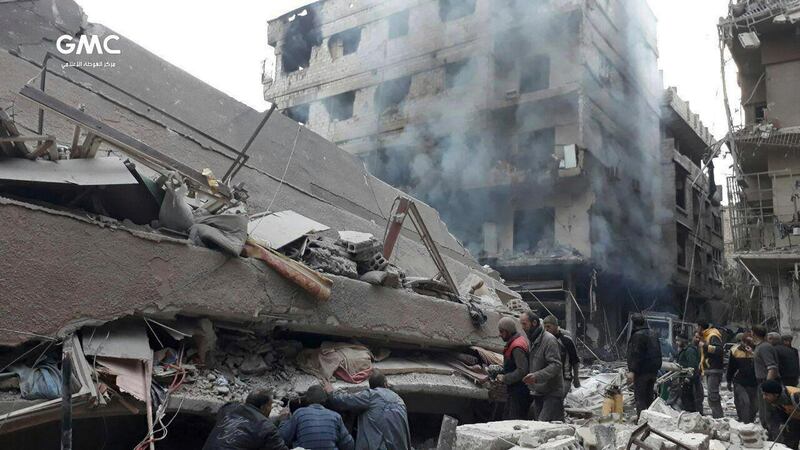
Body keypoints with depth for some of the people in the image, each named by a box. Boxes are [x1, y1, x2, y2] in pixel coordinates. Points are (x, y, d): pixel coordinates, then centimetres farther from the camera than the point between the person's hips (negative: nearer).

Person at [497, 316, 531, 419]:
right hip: (516, 391, 11)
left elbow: (522, 371, -27)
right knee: (507, 417, 17)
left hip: (519, 391, -11)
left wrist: (504, 379, -19)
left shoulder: (517, 347, -20)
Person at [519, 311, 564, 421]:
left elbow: (556, 365, -21)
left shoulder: (549, 340, -13)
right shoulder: (531, 341, 16)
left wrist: (537, 376, -31)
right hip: (538, 393, 9)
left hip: (552, 393, -8)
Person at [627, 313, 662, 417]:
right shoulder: (652, 334, 15)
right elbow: (658, 354, 20)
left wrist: (632, 371, -20)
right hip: (653, 370, 9)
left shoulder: (638, 335, -14)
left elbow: (636, 355, -21)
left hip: (641, 371, -9)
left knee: (640, 397, -5)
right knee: (649, 396, 15)